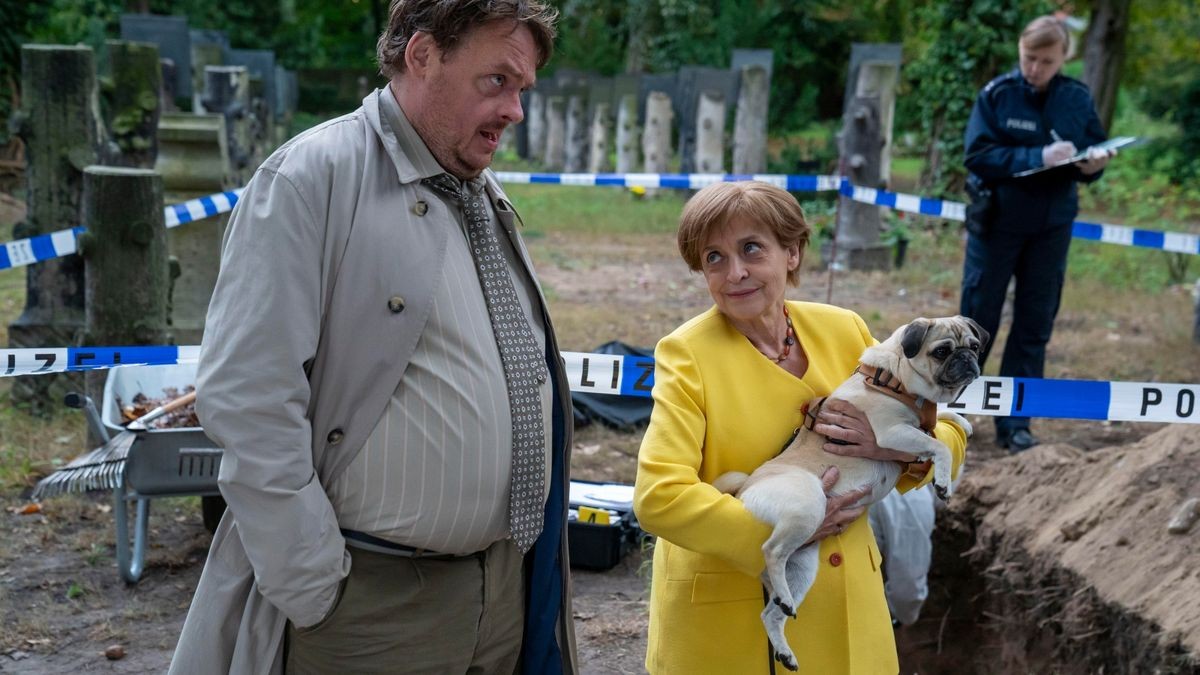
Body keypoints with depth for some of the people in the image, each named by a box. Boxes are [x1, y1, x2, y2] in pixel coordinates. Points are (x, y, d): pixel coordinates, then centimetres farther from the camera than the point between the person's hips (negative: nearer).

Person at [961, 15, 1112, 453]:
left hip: (1051, 227, 3)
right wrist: (1038, 157, -26)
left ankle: (1014, 424, 13)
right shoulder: (997, 94, -8)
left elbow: (1093, 155, 6)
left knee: (1034, 327, 5)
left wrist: (1092, 166, -18)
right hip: (996, 223, -3)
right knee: (977, 321, 4)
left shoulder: (1078, 99, 0)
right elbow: (978, 155, -16)